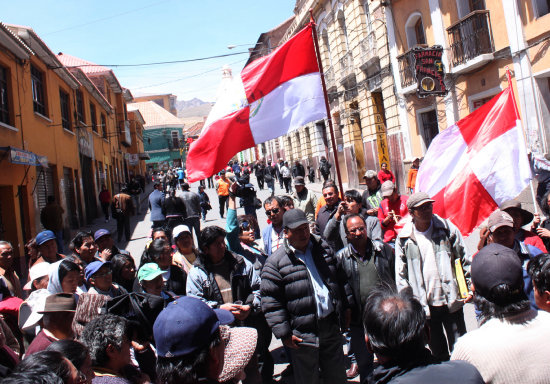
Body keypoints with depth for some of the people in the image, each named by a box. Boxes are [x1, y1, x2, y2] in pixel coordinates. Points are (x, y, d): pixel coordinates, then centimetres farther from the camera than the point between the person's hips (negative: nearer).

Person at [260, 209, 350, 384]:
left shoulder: (323, 248, 5)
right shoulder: (275, 262, -12)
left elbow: (341, 278, 16)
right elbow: (271, 302, -11)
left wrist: (347, 307, 14)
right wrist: (284, 333, -13)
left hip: (332, 327, 5)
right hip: (303, 336, -4)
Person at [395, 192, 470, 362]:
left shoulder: (447, 228, 0)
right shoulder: (404, 238, 0)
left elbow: (464, 260, 6)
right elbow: (401, 275, 5)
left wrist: (470, 287, -1)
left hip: (451, 301, 0)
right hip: (424, 305, 1)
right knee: (437, 351, 13)